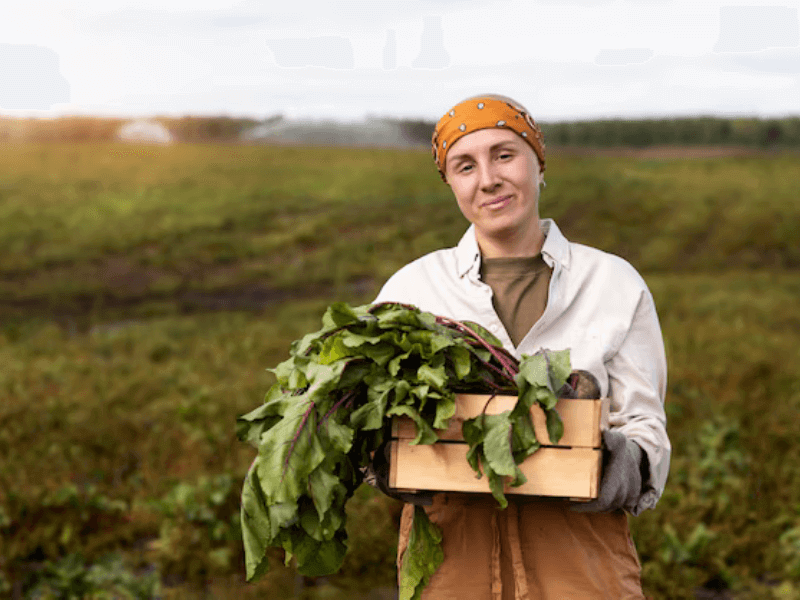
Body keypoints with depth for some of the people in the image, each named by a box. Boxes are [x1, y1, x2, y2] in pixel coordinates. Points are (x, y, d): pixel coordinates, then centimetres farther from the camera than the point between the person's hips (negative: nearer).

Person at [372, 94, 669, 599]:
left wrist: (628, 461, -15)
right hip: (451, 543, 1)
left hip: (577, 550, 0)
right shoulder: (411, 287, 7)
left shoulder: (615, 284, 6)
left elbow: (645, 423, 7)